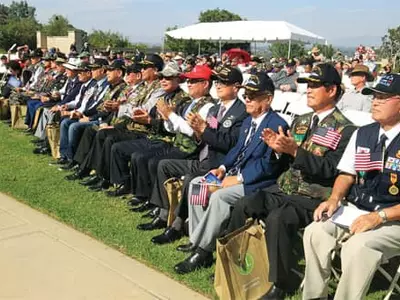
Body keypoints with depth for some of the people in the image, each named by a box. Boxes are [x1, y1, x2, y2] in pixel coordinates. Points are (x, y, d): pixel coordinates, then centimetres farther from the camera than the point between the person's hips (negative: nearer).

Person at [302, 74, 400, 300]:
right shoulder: (362, 134, 9)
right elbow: (347, 174, 13)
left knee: (358, 246, -31)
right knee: (315, 232, -16)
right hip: (354, 211, 6)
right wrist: (334, 199, -4)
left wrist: (379, 217, -22)